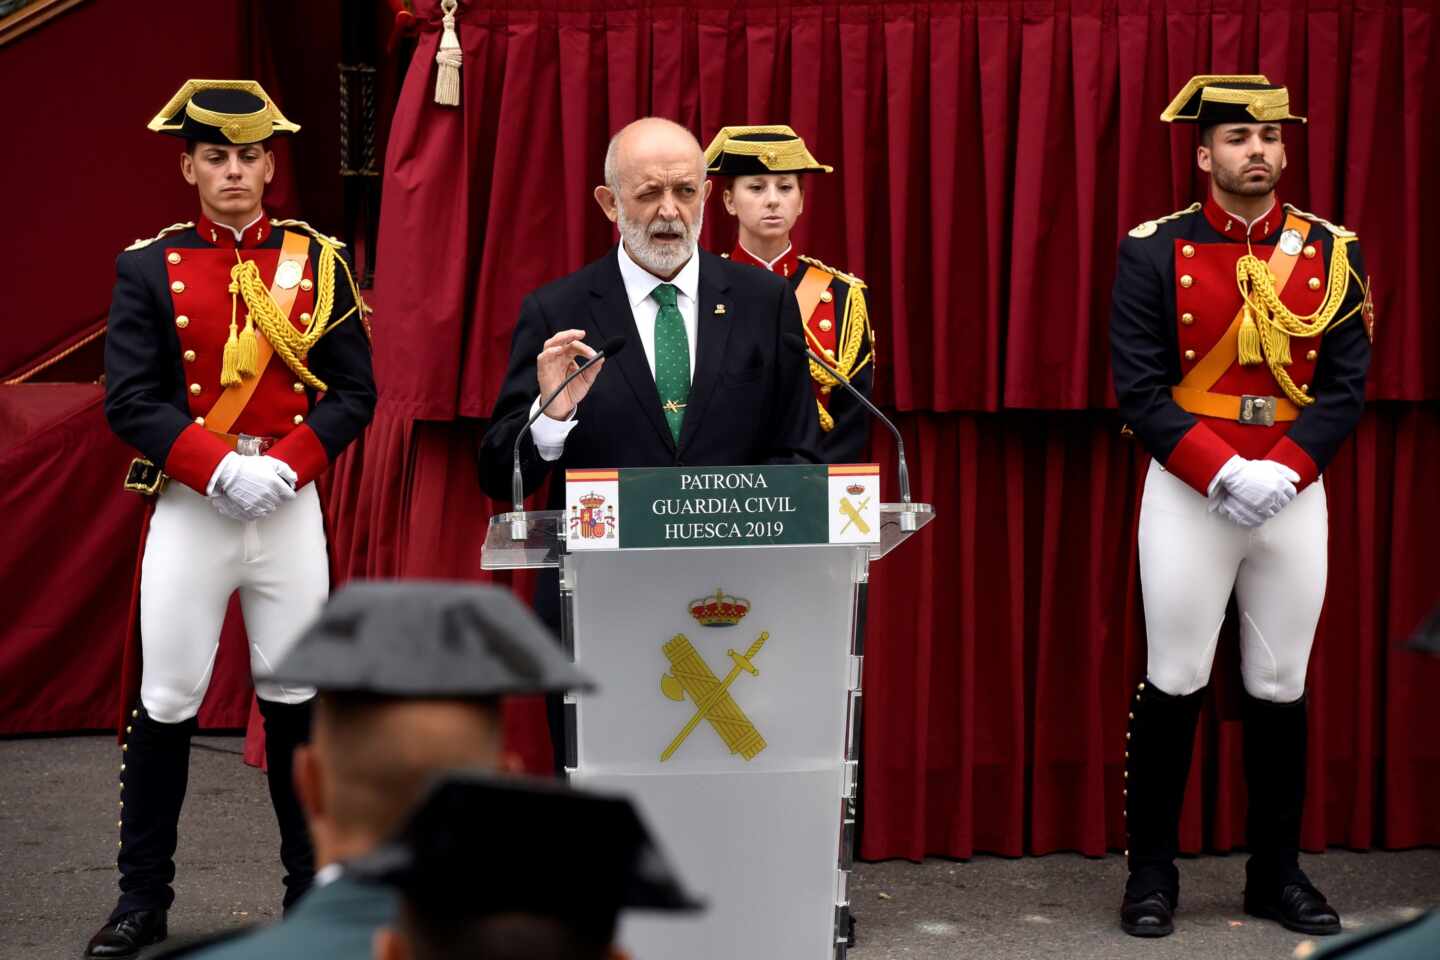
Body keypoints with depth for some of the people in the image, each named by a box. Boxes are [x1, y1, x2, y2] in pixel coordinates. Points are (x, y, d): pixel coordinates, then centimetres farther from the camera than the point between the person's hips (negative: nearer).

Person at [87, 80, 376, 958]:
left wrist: (283, 465, -13)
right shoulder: (149, 268, 1)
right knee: (165, 702, 1)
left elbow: (354, 392, 1)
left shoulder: (319, 261, 4)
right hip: (188, 507, -1)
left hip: (291, 504, 1)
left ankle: (312, 887, 20)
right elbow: (130, 400, -5)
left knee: (295, 695, 8)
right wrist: (221, 467, -17)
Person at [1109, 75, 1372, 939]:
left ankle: (1277, 872, 19)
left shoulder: (1332, 253, 4)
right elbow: (1139, 388, -7)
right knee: (1174, 682, 2)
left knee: (1282, 686, 8)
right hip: (1188, 493, -2)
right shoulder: (1155, 252, -2)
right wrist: (1223, 474, -17)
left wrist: (1281, 470, -14)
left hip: (1297, 493, 2)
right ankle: (1153, 871, 12)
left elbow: (1347, 385, 0)